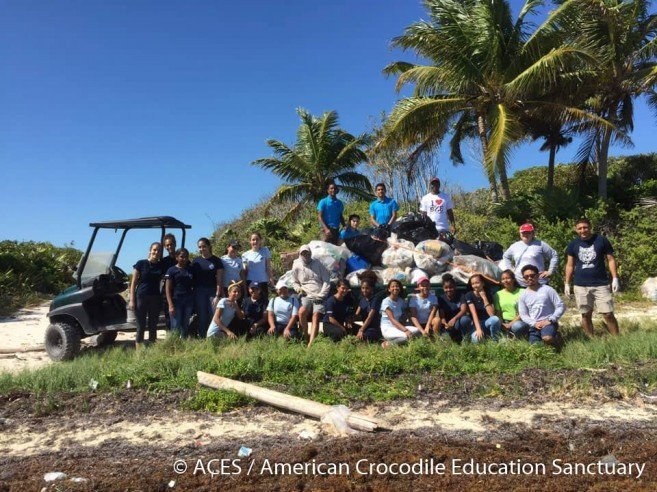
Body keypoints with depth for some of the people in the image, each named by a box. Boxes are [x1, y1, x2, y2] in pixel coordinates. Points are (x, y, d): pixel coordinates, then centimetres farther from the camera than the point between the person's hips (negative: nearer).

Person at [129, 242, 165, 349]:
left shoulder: (162, 266, 7)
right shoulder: (141, 264, -1)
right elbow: (133, 283, 0)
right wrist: (132, 300, -6)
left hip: (156, 299, 3)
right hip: (141, 298, -3)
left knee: (153, 327, 7)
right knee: (141, 327, 0)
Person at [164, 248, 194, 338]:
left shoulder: (191, 270, 12)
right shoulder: (172, 270, 0)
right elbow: (167, 289, -4)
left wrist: (194, 303, 7)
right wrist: (170, 305, -13)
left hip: (188, 301, 4)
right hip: (176, 301, -4)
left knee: (186, 326, 8)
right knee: (176, 327, -5)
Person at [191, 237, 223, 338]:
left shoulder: (216, 260, 2)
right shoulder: (196, 261, 8)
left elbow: (219, 280, 0)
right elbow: (192, 278, 9)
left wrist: (217, 295, -8)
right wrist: (192, 294, 0)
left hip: (212, 292, -2)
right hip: (199, 292, 2)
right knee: (202, 318, 3)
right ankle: (202, 339, 10)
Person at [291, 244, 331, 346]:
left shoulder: (317, 263, 10)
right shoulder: (297, 266, 10)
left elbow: (326, 280, 8)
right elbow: (294, 282, 20)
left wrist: (321, 295, -3)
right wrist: (299, 289, -2)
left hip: (319, 296, -1)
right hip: (306, 295, 1)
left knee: (316, 316, -23)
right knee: (302, 312, -30)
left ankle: (311, 343, -31)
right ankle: (306, 335, -13)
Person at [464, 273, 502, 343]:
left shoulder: (488, 294, -3)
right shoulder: (469, 295, -8)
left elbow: (492, 314, -16)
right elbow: (474, 313, -20)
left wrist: (484, 297, -19)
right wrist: (478, 329, -32)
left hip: (488, 322, 2)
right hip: (476, 324, -1)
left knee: (495, 319, -36)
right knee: (476, 339, -35)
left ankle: (496, 341, -13)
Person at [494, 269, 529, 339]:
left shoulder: (522, 292, 1)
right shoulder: (498, 294, 11)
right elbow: (497, 312, 9)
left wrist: (510, 324, -14)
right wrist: (502, 325, -11)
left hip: (519, 321, -2)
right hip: (505, 323, 2)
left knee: (517, 326, -36)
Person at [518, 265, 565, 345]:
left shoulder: (547, 289, -2)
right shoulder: (523, 295, 7)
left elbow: (561, 306, -3)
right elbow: (523, 315, 8)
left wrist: (550, 320, -12)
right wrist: (534, 323, -10)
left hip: (548, 322, -4)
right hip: (534, 325, 4)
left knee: (547, 338, -34)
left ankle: (553, 338, 2)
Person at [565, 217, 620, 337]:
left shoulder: (601, 240, -1)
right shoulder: (573, 244, 5)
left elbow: (611, 259, 3)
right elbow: (570, 265, 11)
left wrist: (615, 278, -5)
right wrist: (567, 283, 7)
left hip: (601, 284, -2)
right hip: (580, 286, 2)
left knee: (608, 314, -4)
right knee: (586, 315, 7)